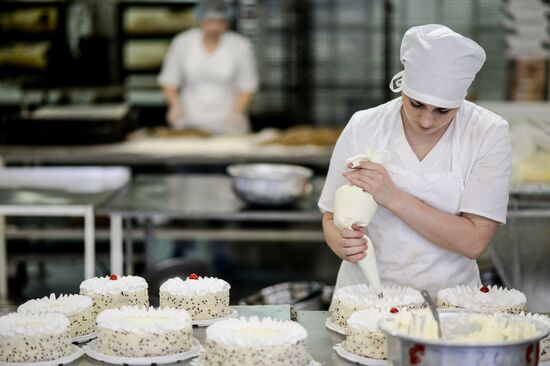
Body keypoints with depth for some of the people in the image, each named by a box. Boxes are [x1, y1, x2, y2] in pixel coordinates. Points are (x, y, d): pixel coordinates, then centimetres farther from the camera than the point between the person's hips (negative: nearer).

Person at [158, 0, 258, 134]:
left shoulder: (240, 46, -2)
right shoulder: (182, 43, 1)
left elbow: (247, 86, 0)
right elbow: (169, 81, 7)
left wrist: (236, 112, -15)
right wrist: (175, 104, -11)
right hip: (190, 122, 1)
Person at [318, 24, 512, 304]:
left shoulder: (489, 134, -7)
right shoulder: (363, 128, -4)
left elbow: (474, 242, -12)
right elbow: (333, 218, 5)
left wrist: (394, 198, -21)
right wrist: (344, 244, -17)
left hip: (446, 296, 1)